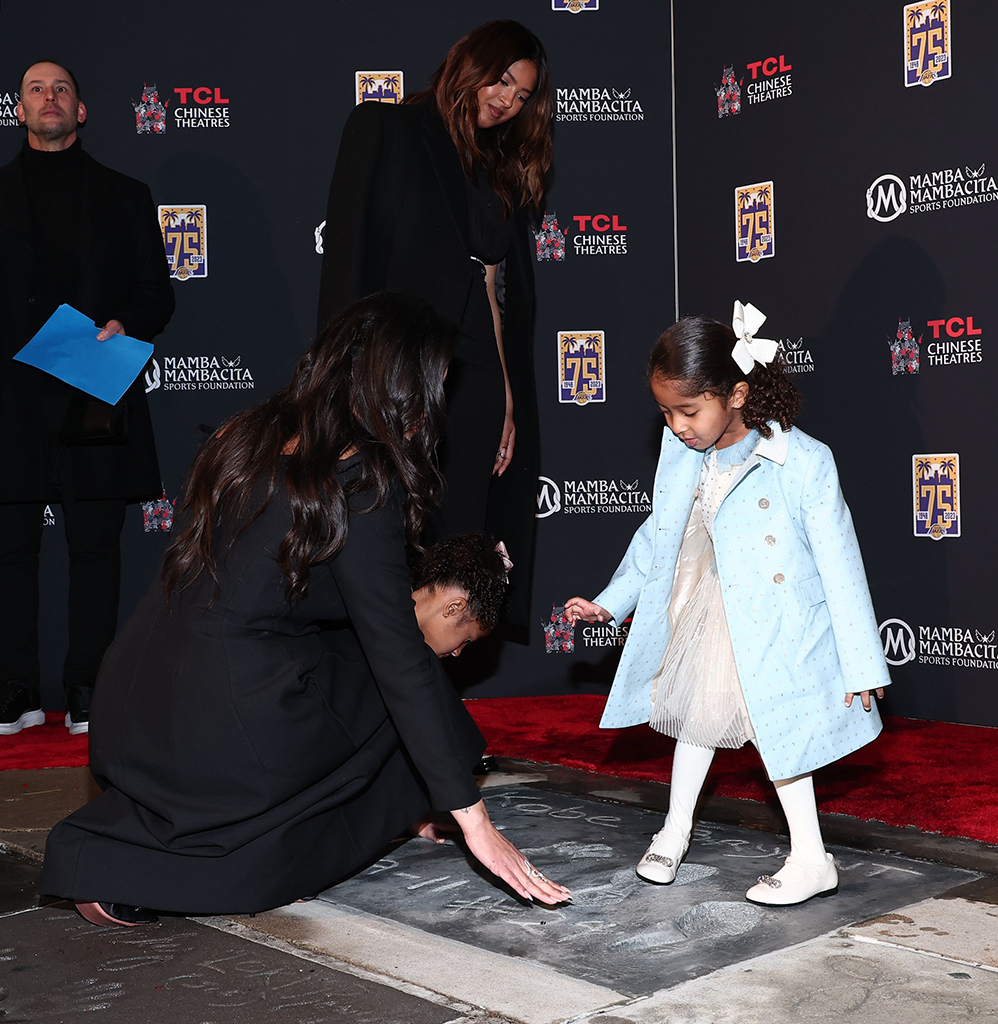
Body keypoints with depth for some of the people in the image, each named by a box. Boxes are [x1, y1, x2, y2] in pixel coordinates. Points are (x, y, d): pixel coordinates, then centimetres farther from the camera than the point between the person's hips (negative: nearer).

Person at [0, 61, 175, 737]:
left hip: (97, 392, 0)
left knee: (96, 544, 2)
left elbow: (158, 292, 11)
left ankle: (88, 691, 9)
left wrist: (124, 327, -8)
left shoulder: (125, 196, 14)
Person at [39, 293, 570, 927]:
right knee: (403, 697, 15)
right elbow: (398, 658, -15)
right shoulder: (362, 484, -13)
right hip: (227, 735, -7)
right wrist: (473, 817, -11)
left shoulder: (256, 434, 9)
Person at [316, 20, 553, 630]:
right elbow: (350, 256, -4)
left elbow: (507, 297, 17)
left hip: (486, 391, 5)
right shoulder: (386, 130, 6)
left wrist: (512, 405, 8)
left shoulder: (502, 172, 22)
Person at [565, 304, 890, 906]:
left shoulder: (803, 462, -25)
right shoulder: (684, 455, -9)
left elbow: (839, 562, -20)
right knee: (695, 714, 18)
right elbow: (658, 535, 7)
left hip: (777, 624, -6)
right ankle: (676, 828, 39)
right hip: (704, 611, 6)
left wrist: (860, 664, -17)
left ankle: (811, 861, 15)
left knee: (778, 728, -2)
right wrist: (610, 603, 11)